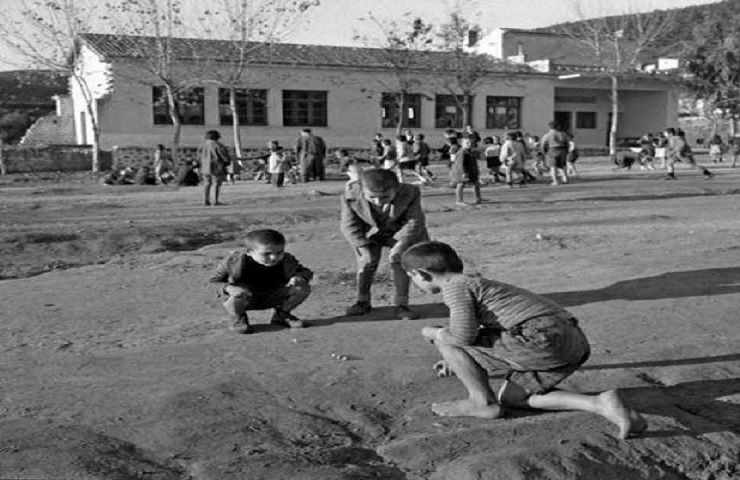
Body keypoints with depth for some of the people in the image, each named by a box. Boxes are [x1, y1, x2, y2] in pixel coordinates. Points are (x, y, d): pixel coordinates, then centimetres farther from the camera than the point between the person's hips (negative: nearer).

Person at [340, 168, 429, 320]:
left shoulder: (410, 193, -33)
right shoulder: (350, 195, -32)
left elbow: (414, 222, -21)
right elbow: (349, 225, -19)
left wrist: (399, 247, -24)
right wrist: (364, 249, -23)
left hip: (400, 233, -1)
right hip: (370, 233, 1)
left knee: (400, 263, -4)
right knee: (366, 263, 0)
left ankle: (401, 304, 6)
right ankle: (362, 301, 17)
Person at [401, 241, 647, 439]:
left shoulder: (455, 286, -2)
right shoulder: (477, 282, 27)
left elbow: (465, 334, -17)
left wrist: (433, 333, 6)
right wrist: (458, 361, 46)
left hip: (543, 339, -9)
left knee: (445, 338, -1)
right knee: (510, 398, 24)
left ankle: (483, 402, 9)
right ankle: (599, 404, 9)